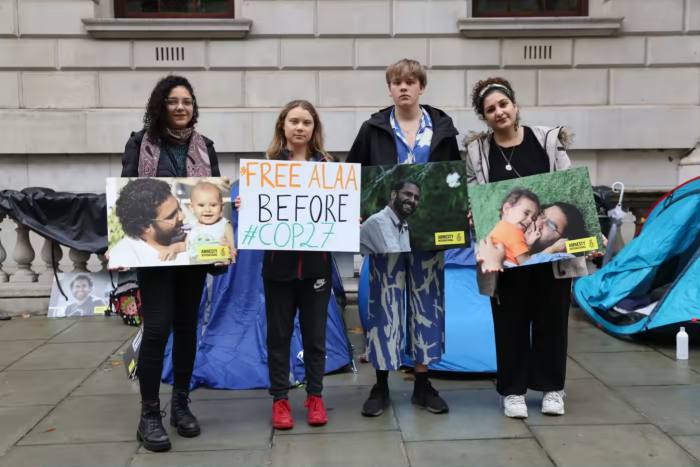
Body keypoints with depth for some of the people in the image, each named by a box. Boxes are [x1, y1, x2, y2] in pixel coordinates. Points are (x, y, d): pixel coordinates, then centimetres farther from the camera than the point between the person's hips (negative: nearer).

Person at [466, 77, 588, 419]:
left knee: (551, 317, 10)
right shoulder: (476, 151, 0)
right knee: (510, 321, 7)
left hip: (551, 246, 1)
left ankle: (552, 387, 26)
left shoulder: (548, 139, 1)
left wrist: (556, 222, -11)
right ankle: (513, 390, 21)